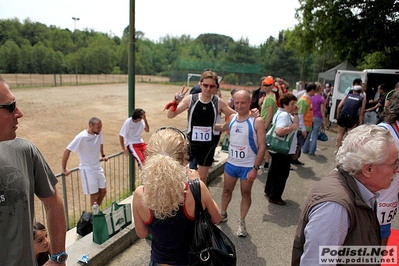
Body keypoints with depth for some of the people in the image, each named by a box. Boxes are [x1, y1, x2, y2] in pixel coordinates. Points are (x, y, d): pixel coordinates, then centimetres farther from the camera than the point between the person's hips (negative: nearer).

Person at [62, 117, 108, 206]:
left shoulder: (99, 133, -6)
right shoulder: (81, 137, -24)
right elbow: (67, 151, -20)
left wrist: (103, 155, 23)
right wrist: (64, 169, -14)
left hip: (98, 167, 6)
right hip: (87, 169, -6)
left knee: (103, 191, 13)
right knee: (95, 195, 1)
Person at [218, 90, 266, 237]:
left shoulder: (257, 121, -17)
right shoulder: (232, 117, -1)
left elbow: (262, 146, -17)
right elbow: (224, 127, 22)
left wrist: (255, 168, -19)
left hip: (248, 166, -5)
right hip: (231, 163, 5)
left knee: (245, 194, 13)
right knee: (227, 190, 20)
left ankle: (241, 222, 31)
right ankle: (222, 214, 42)